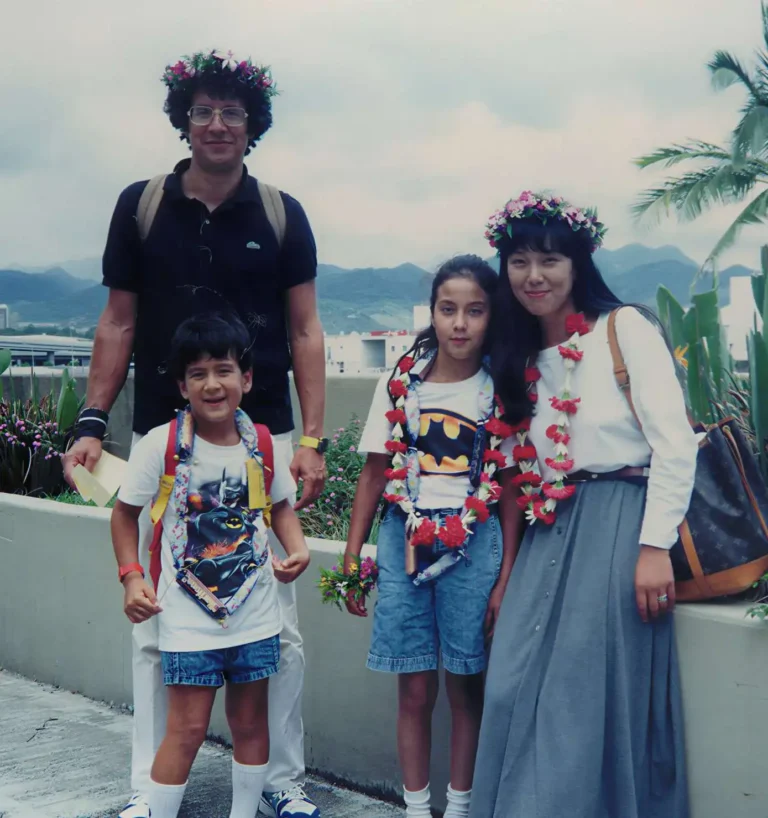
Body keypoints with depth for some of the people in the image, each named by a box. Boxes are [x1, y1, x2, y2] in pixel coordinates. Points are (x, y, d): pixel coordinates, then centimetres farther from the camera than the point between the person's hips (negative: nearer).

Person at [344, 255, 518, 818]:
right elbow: (375, 474, 7)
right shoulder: (400, 385, 3)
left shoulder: (501, 392, -2)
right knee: (415, 689, 7)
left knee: (467, 686, 6)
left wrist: (507, 576, -7)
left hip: (474, 547, -1)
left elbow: (511, 491, -2)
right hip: (404, 543, 1)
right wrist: (353, 553, 3)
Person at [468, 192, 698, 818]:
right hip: (548, 536, 6)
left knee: (591, 693, -5)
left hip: (615, 529, -6)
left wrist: (655, 546, -15)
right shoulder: (520, 359, 16)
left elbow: (676, 443, -9)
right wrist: (505, 573, 13)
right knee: (517, 689, 1)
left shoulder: (625, 329, -3)